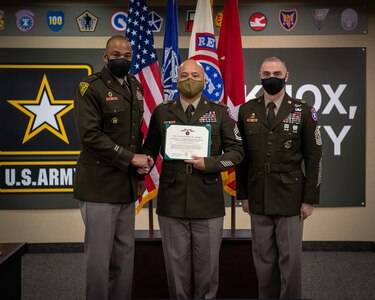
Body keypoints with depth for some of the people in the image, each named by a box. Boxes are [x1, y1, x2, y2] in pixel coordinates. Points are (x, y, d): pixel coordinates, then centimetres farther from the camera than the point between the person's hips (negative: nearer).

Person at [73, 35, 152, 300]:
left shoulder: (135, 87, 14)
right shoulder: (90, 87, -7)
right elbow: (90, 134, -17)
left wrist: (139, 173, 11)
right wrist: (130, 159, -16)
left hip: (127, 184, 7)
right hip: (100, 185, -6)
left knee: (125, 253, 12)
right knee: (100, 255, 0)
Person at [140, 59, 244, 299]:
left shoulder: (219, 112, 5)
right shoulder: (162, 112, 8)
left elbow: (237, 151, 2)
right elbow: (150, 147, 15)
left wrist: (209, 163, -12)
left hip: (208, 203, 0)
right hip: (172, 202, 1)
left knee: (207, 265, 8)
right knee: (176, 265, 10)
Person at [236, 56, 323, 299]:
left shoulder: (303, 111, -1)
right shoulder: (247, 110, 5)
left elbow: (314, 158, -3)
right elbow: (241, 156, 6)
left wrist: (310, 199, -6)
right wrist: (243, 194, 4)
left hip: (290, 197, -2)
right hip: (258, 198, 2)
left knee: (290, 259, 4)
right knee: (264, 259, 11)